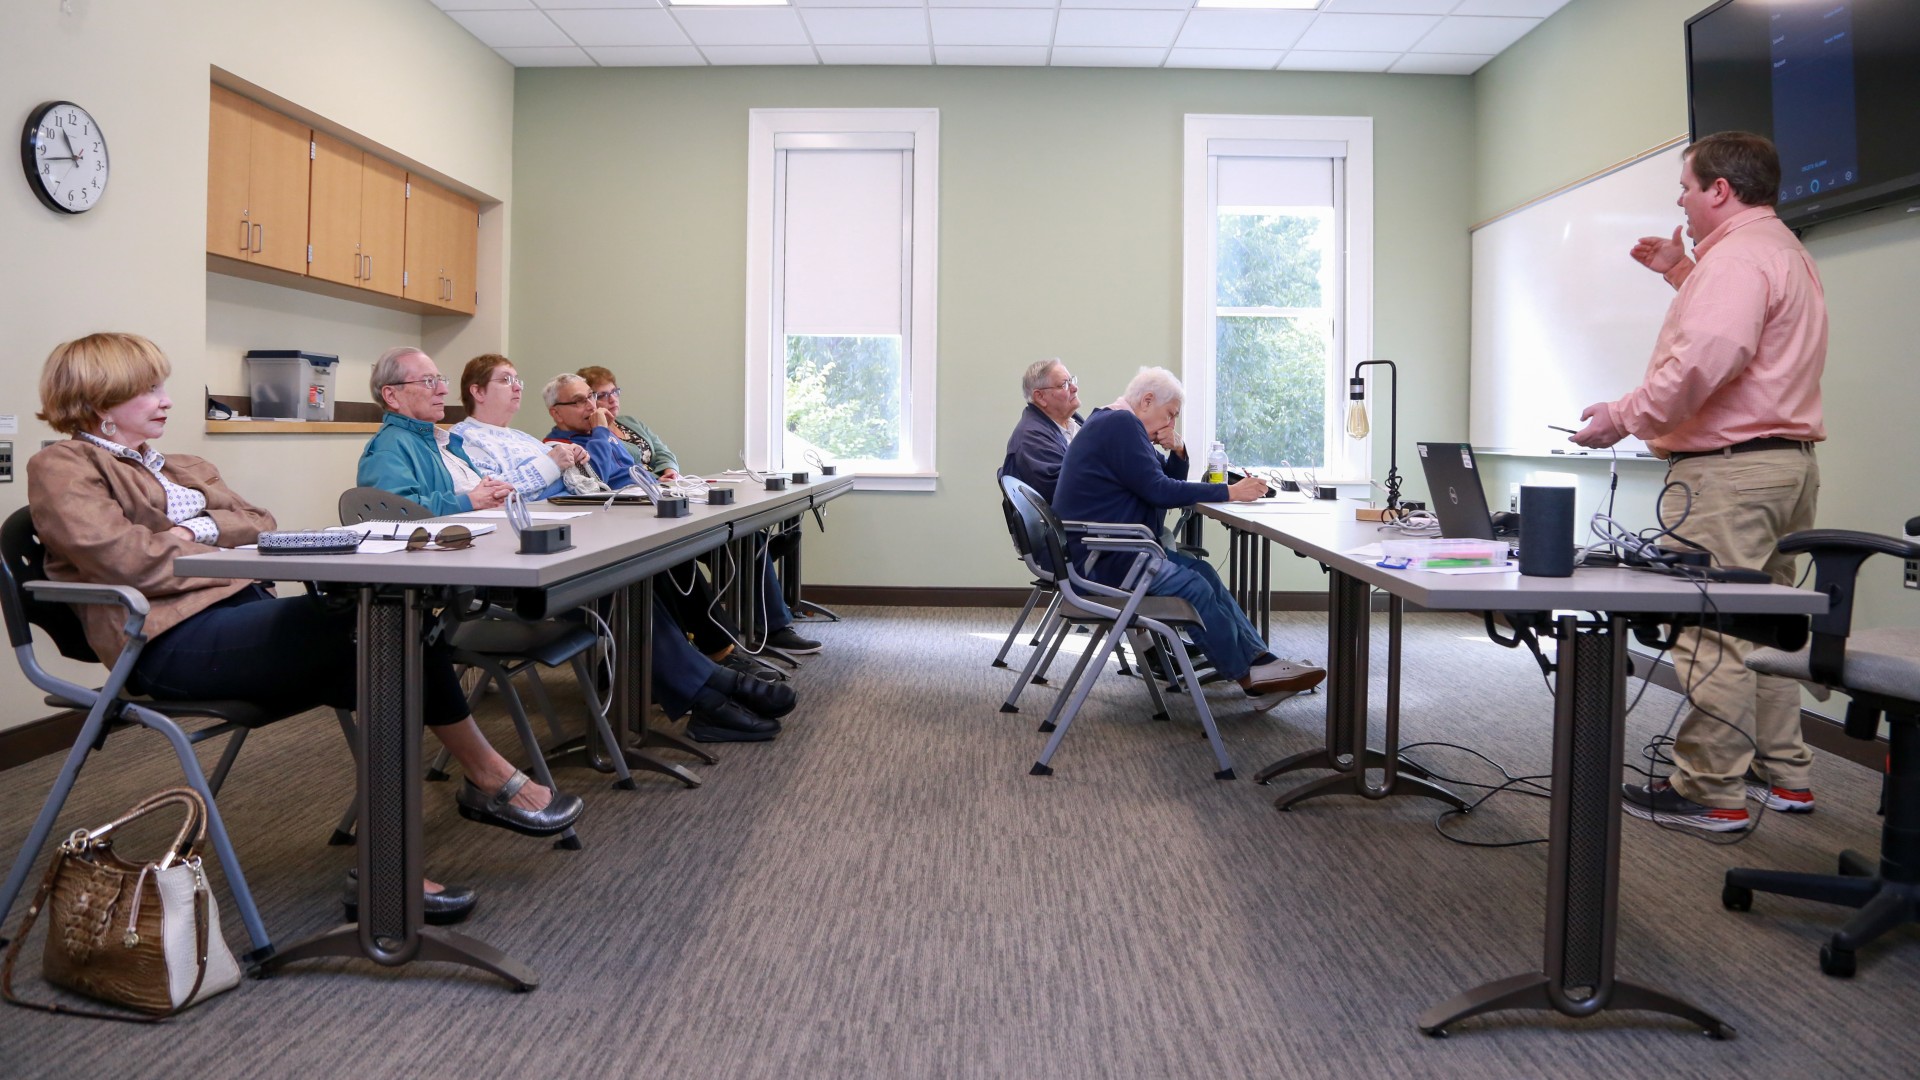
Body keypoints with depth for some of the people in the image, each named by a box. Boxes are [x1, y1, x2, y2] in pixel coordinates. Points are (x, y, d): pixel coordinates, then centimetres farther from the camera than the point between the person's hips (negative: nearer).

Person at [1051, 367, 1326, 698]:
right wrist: (1229, 492, -18)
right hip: (1101, 558, -11)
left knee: (1201, 572, 5)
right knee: (1195, 588, -17)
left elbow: (1169, 481, 20)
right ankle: (1250, 676, -3)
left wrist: (1178, 451, -1)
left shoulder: (1117, 424, 19)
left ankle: (1260, 658, 3)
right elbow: (1159, 490, -21)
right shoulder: (1121, 424, -16)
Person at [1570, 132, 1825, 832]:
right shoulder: (1786, 251, 22)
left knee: (1712, 632, -7)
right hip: (1786, 460, 11)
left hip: (1727, 468, -11)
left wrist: (1624, 417, -17)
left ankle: (1712, 793, -2)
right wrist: (1681, 272, 30)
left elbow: (1705, 360, -27)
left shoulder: (1736, 255, -14)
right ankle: (1783, 774, 25)